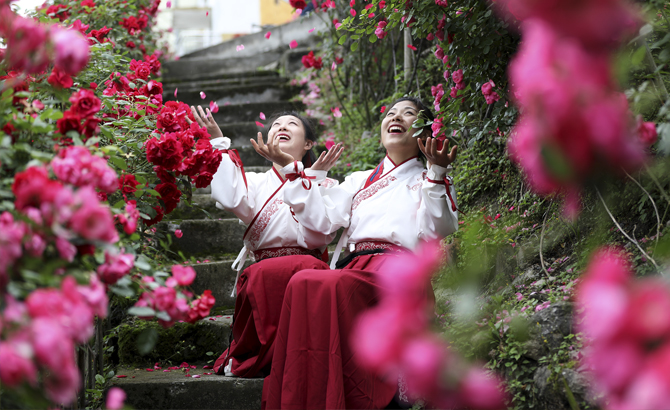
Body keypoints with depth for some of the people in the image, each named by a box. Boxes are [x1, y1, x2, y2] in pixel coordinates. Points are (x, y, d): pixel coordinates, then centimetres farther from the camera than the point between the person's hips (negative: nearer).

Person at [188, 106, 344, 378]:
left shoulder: (326, 186, 18)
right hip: (263, 273, 0)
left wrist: (312, 180, -5)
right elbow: (232, 199, -6)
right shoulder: (255, 183, 21)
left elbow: (316, 236, -2)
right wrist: (219, 144, -2)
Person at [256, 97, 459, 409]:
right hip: (353, 267, 4)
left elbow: (437, 230, 0)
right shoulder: (360, 181, 33)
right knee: (302, 282, -31)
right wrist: (292, 170, 15)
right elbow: (322, 218, 18)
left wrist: (437, 172, -12)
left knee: (336, 286, -36)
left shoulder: (431, 181, 21)